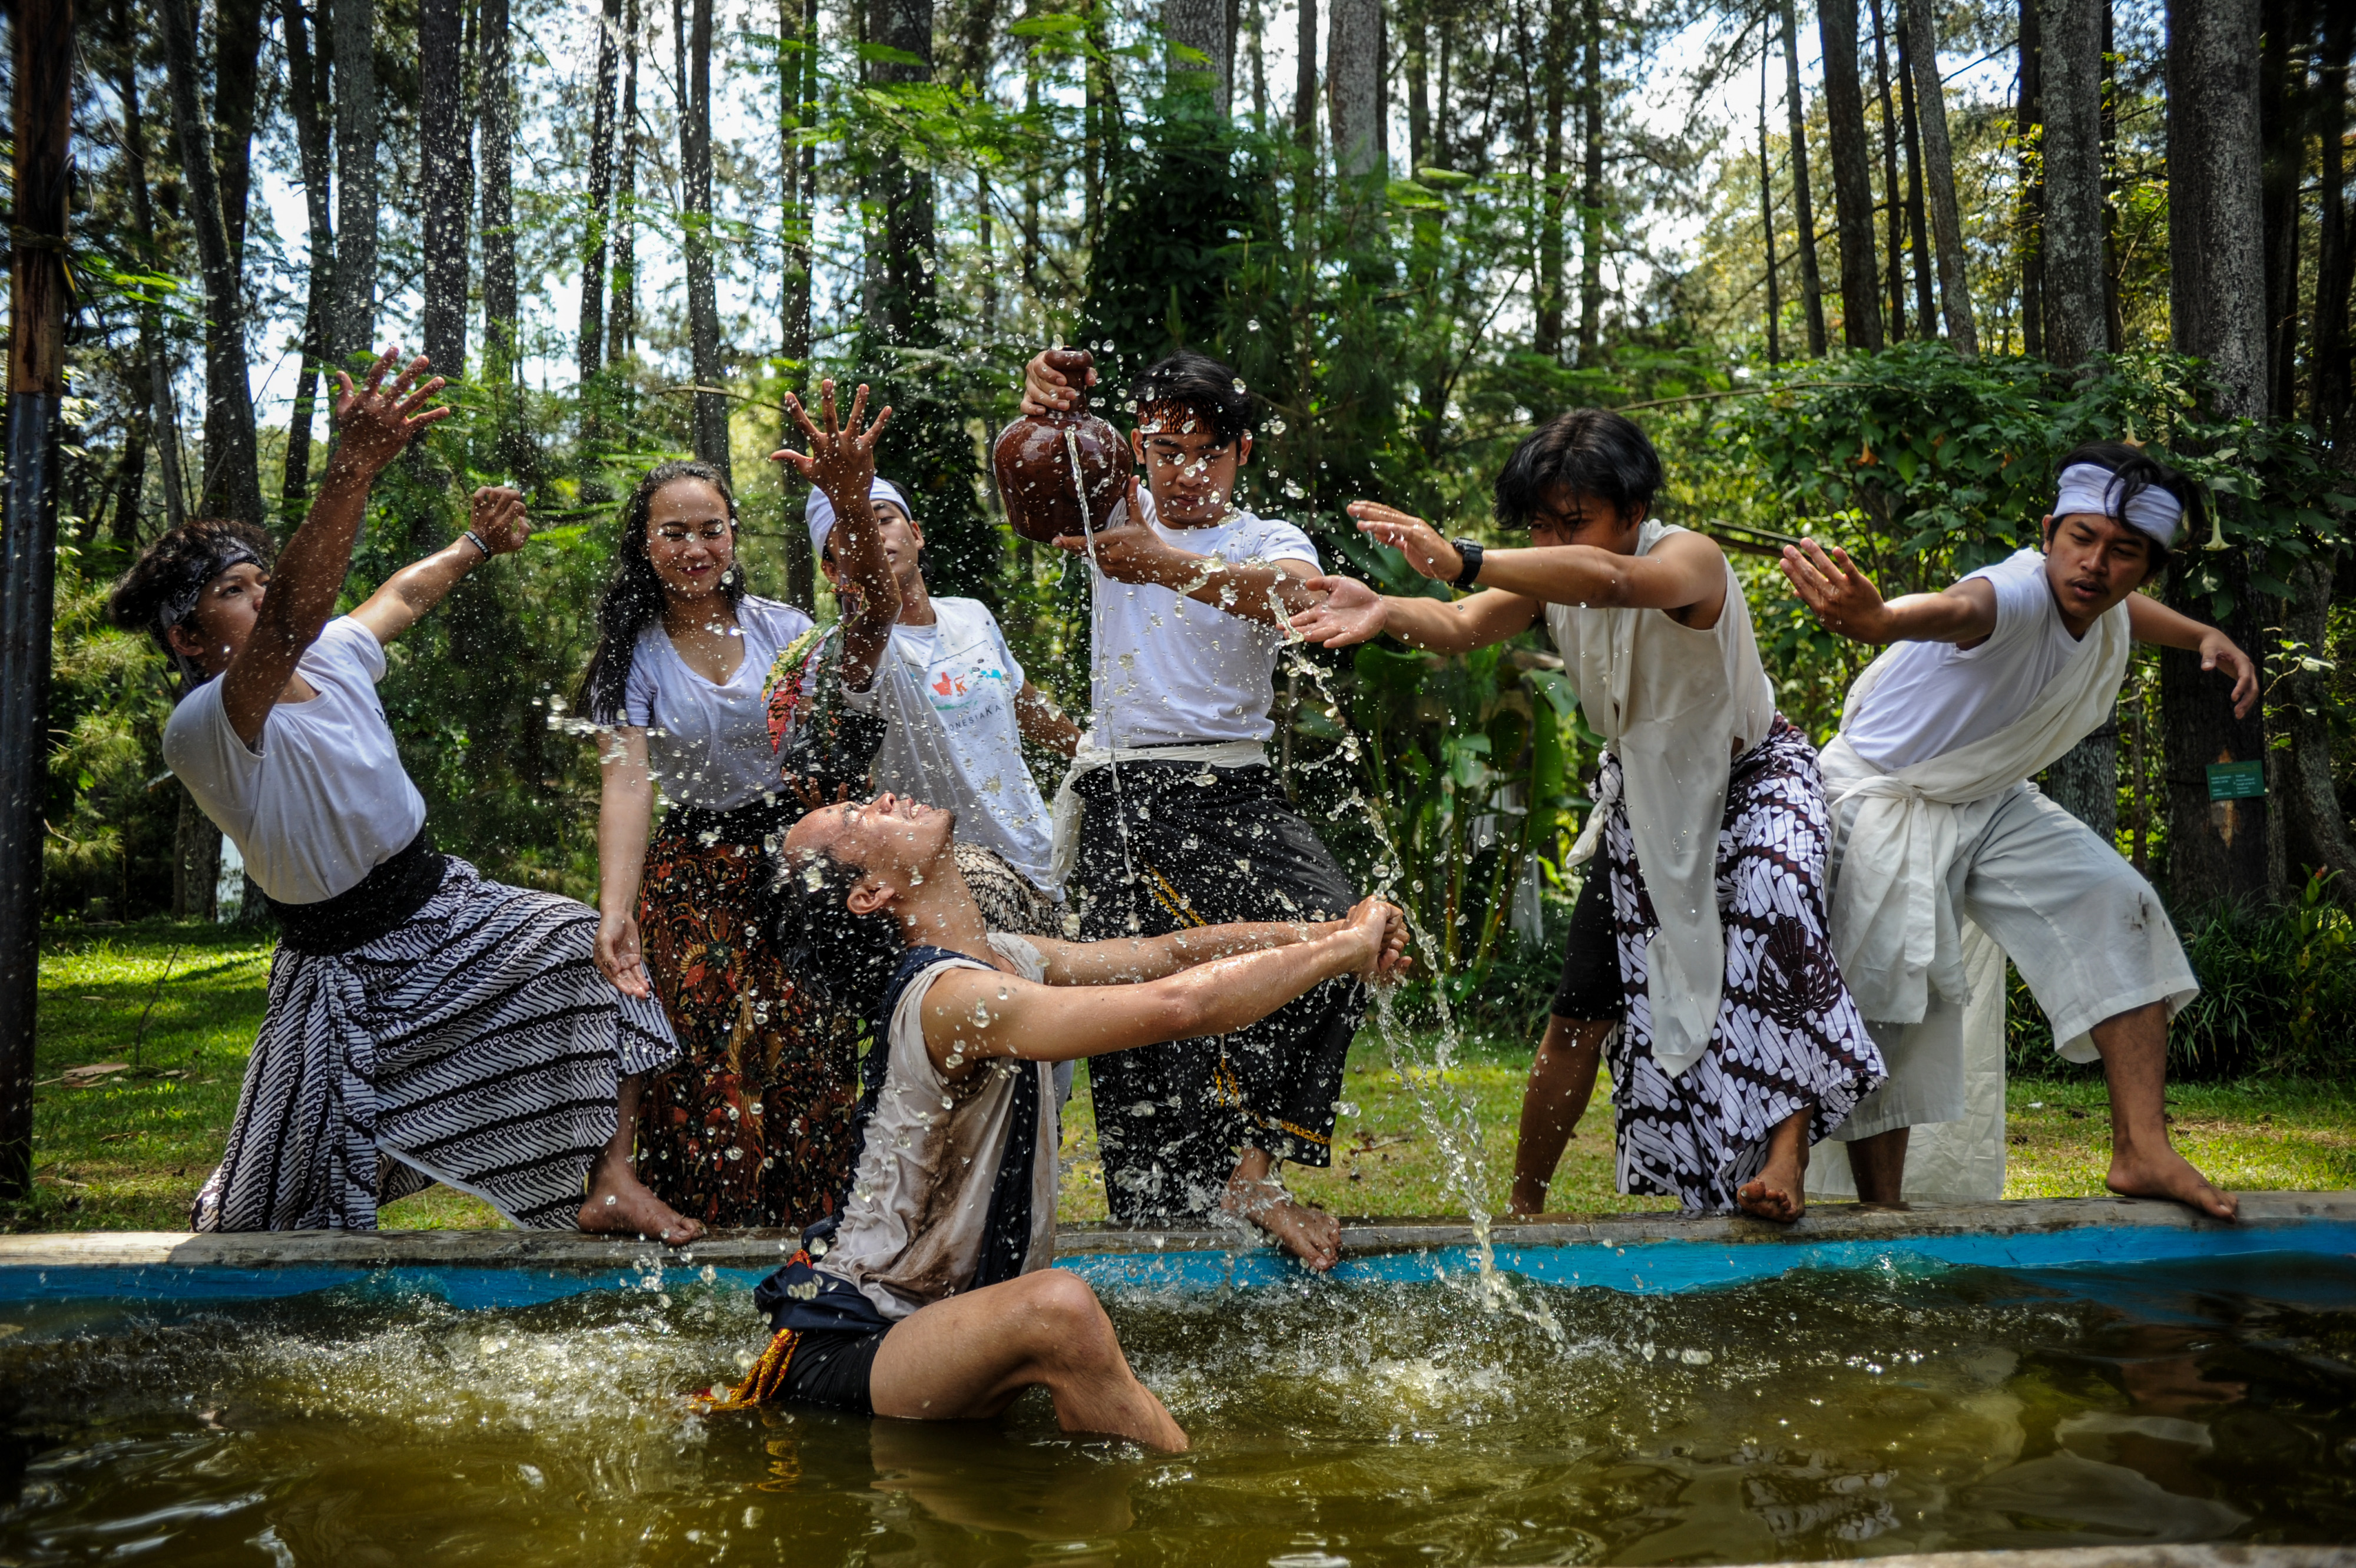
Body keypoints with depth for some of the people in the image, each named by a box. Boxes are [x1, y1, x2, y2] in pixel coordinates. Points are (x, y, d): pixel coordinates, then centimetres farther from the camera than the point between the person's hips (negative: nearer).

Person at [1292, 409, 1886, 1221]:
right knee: (1580, 1011, 3)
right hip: (1644, 793, 5)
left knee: (1772, 908, -37)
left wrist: (1462, 561, -64)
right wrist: (1389, 612, -52)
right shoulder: (1548, 579, -9)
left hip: (1753, 775, -5)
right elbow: (1464, 626, -28)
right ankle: (1523, 1204, 17)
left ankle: (1786, 1158, -32)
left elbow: (1612, 579, -52)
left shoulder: (1691, 559, -28)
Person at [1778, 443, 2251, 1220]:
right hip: (1888, 800, -8)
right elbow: (1959, 610, -57)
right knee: (1886, 1008, -9)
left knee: (2119, 910, -3)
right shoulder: (2021, 594, -30)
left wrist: (2206, 637, 13)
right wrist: (1877, 618, -80)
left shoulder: (2110, 610, -3)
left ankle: (2141, 1151, 1)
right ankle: (1882, 1216, 3)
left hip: (1993, 804, 8)